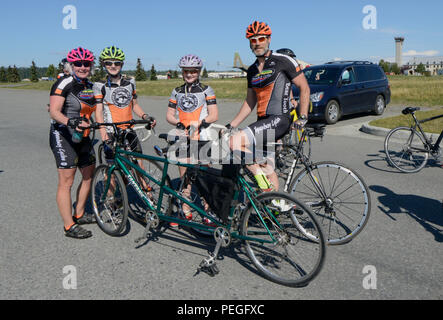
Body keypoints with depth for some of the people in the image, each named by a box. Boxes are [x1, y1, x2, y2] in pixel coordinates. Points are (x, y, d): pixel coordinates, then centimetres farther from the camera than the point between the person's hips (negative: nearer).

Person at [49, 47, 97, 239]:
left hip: (82, 137, 9)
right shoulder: (64, 84, -11)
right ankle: (69, 227, -1)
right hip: (63, 136, -8)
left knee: (89, 176, 14)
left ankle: (79, 215, 30)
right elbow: (54, 112, -21)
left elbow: (95, 111, 18)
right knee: (66, 182, -7)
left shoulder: (90, 87, 12)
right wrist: (71, 122, -38)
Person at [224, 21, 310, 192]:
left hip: (279, 120, -8)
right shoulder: (252, 70, 15)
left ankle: (260, 173, -7)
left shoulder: (283, 61, -4)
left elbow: (304, 88, -2)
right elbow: (250, 102, 21)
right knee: (267, 168, 13)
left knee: (235, 142, -24)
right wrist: (231, 125, 14)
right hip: (262, 121, 8)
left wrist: (302, 118, -9)